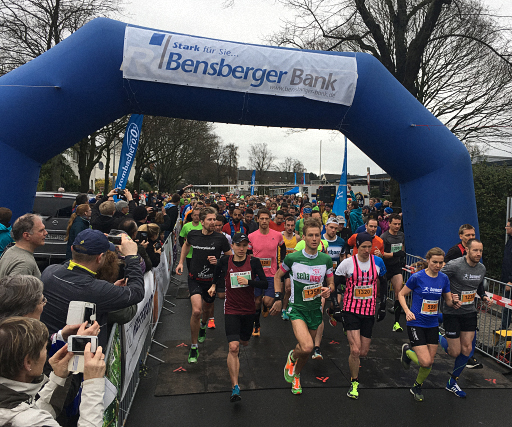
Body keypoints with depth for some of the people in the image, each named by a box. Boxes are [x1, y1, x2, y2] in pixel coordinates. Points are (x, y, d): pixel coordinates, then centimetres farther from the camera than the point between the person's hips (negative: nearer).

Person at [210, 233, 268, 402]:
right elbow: (217, 271, 17)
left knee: (244, 342, 21)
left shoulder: (254, 262, -9)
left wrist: (248, 281, -24)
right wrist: (214, 285, 20)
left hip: (249, 310, 2)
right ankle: (235, 387, -7)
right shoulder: (225, 261, -7)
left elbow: (265, 284, -12)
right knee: (233, 348, -14)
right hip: (231, 310, -2)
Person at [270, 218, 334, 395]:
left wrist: (328, 289, -13)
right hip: (296, 308, -3)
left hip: (315, 309, 4)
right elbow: (277, 276, 6)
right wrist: (278, 298, 1)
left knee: (307, 350, 15)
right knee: (307, 347, -23)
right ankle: (291, 357, 13)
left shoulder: (326, 260, -2)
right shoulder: (292, 258, -10)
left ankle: (296, 376, 45)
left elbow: (331, 283, 10)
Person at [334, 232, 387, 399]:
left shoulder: (378, 262, -2)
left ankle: (354, 358, 43)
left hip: (369, 311, 3)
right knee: (355, 350, -12)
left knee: (363, 352, 7)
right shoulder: (347, 263, -10)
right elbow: (334, 284, -2)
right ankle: (354, 383, 11)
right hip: (351, 310, -3)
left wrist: (383, 307, 13)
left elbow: (383, 284, 13)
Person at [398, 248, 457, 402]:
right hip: (416, 324, -5)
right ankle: (407, 351, 21)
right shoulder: (417, 277, -14)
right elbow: (401, 294, -4)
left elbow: (448, 301, 8)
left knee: (430, 362, 9)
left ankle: (417, 387, 36)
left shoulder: (444, 278, -1)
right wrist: (407, 311, -19)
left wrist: (453, 301, -15)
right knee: (425, 362, -12)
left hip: (433, 325, 5)